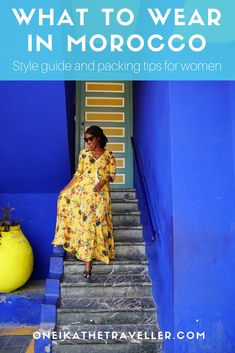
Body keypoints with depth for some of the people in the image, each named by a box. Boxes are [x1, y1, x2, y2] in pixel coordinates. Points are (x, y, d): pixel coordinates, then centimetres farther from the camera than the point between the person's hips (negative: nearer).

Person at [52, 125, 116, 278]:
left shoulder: (109, 155, 4)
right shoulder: (84, 153, 9)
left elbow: (112, 175, 2)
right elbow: (78, 173, 11)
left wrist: (102, 182, -17)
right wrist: (67, 188, 5)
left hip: (100, 192, -3)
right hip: (83, 188, 4)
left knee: (94, 221, -10)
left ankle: (88, 261, -5)